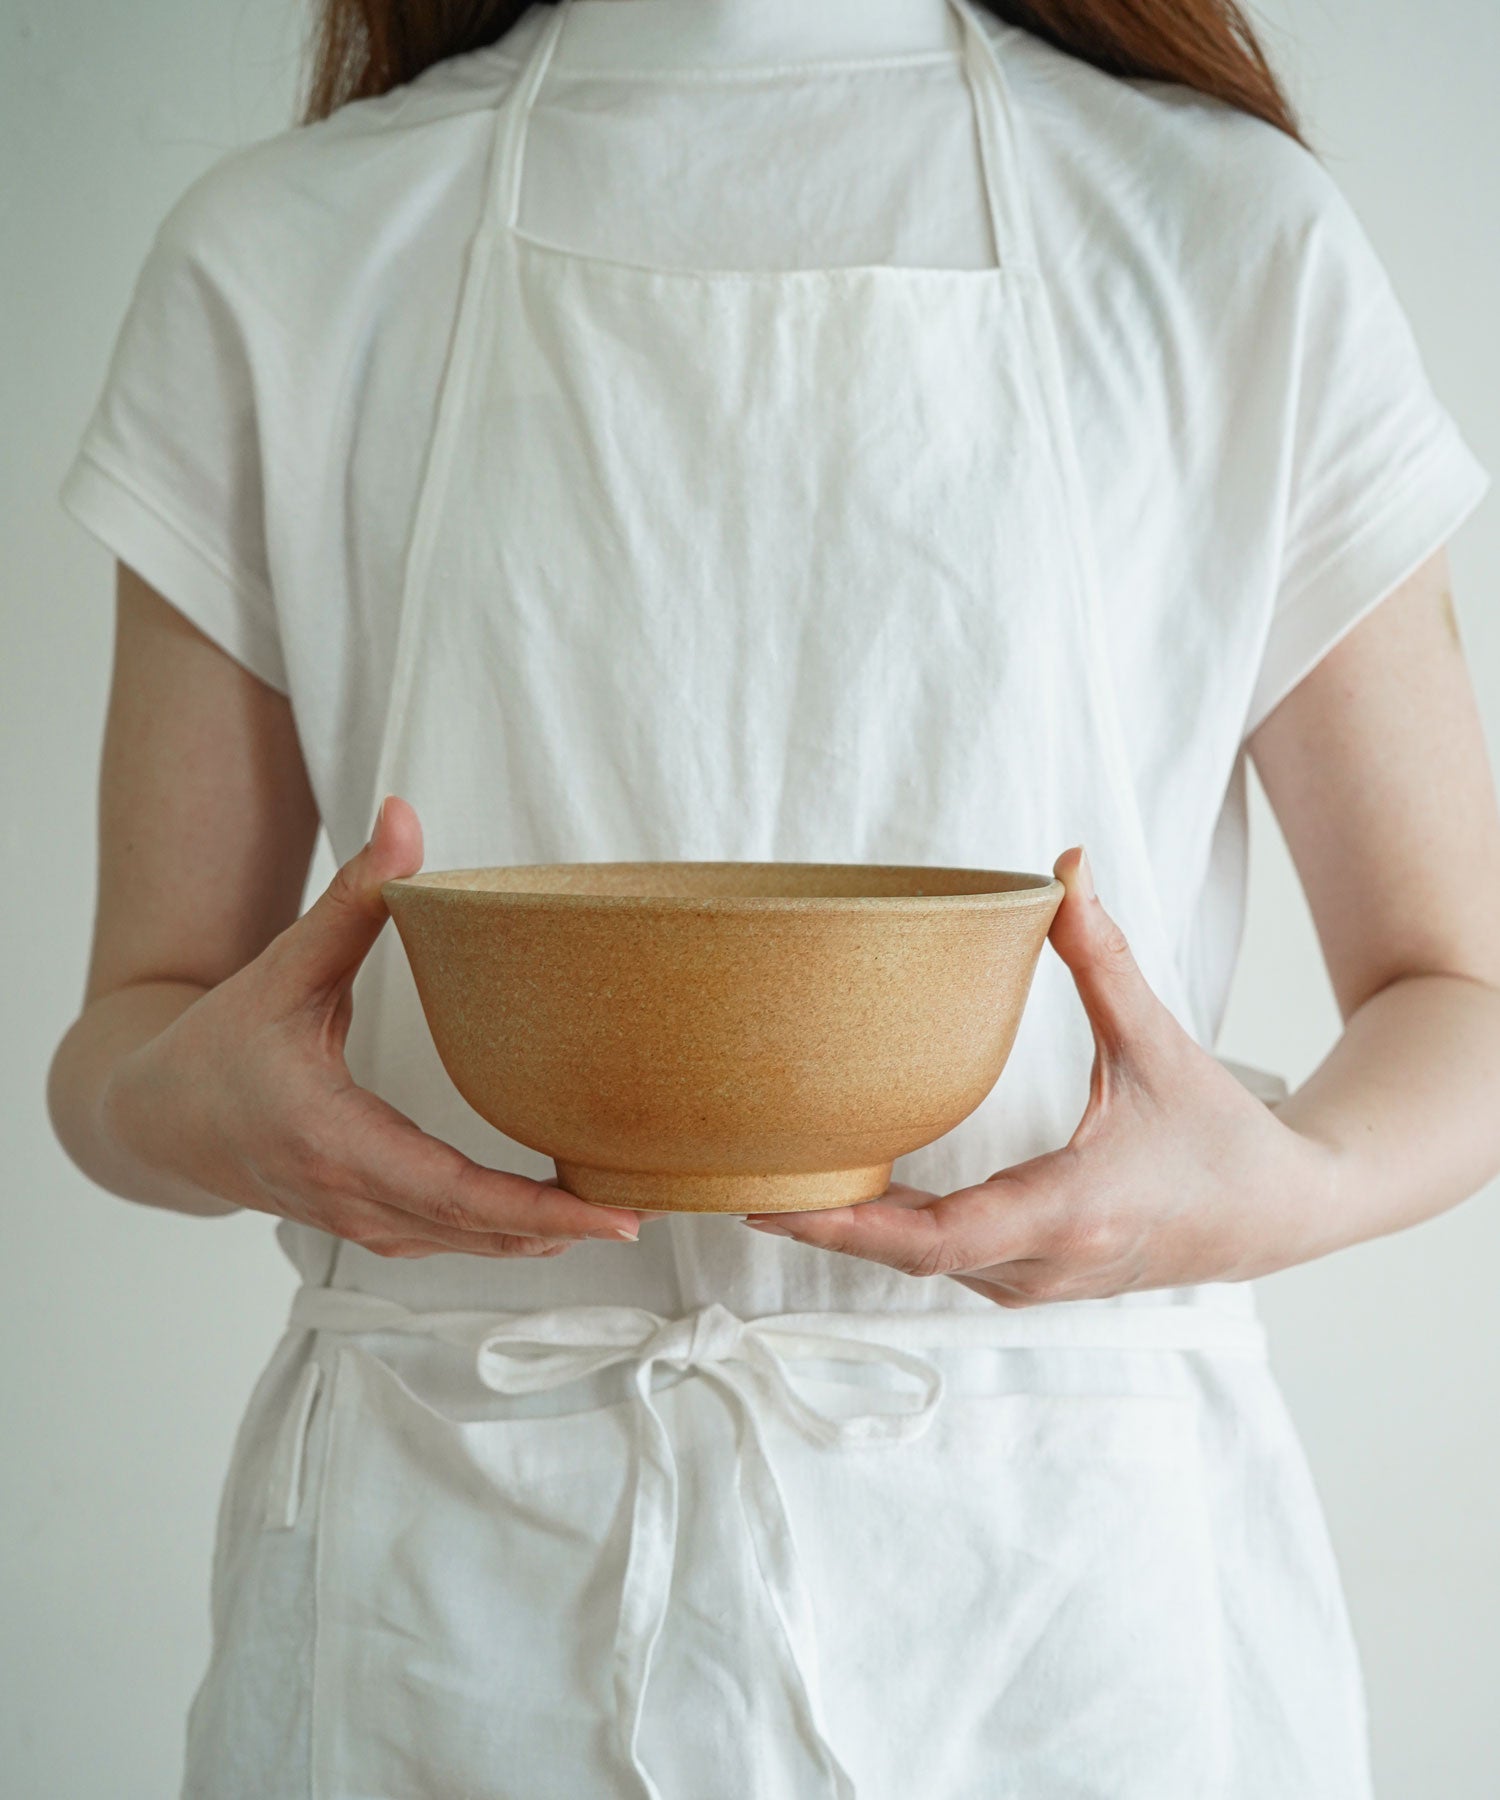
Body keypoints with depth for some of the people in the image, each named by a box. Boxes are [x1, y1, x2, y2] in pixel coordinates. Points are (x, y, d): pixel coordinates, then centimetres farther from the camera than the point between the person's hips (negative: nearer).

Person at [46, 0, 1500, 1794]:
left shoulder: (1244, 240, -3)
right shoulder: (267, 259, 0)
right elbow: (129, 1028, 3)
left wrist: (1298, 1183, -21)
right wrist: (178, 1101, -20)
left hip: (1063, 1567, 0)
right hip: (451, 1589, 1)